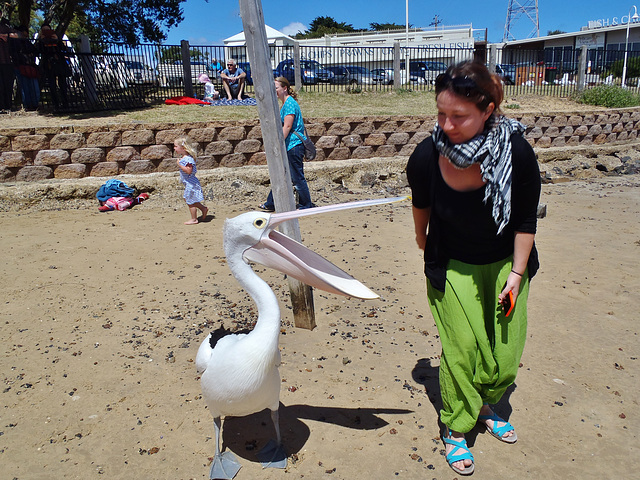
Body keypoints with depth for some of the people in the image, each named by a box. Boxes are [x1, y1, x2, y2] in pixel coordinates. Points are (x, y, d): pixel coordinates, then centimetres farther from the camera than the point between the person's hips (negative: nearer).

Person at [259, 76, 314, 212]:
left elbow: (287, 126, -21)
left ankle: (306, 205, 9)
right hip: (289, 146, 11)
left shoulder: (290, 103, -14)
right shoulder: (285, 104, 17)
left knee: (297, 178, -2)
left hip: (294, 145, -11)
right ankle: (271, 204, 23)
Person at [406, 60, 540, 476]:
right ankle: (456, 428, 26)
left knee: (506, 356, 11)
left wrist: (516, 274, -7)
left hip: (504, 263, 2)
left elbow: (525, 220, -10)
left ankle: (483, 405, 41)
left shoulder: (517, 153, -25)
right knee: (463, 350, 2)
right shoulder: (426, 157, -24)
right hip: (454, 267, -1)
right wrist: (423, 240, 15)